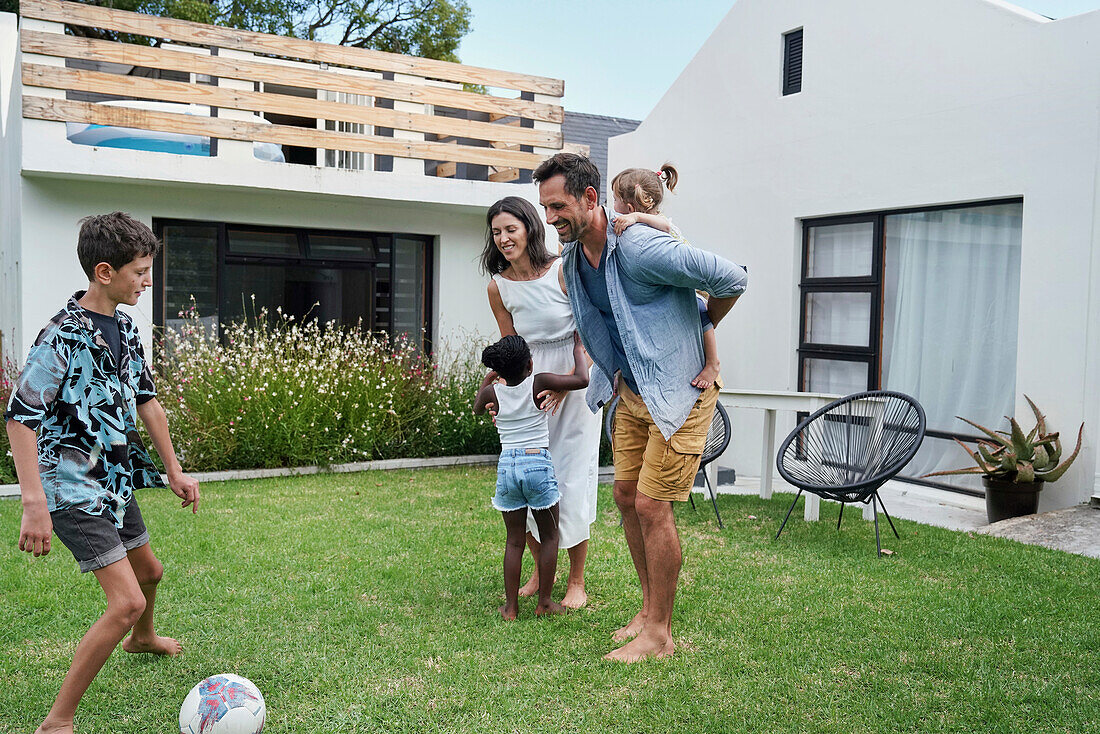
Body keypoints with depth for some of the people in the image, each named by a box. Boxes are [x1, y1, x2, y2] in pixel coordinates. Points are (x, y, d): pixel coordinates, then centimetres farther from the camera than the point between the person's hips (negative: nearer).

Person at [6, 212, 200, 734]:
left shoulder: (125, 328, 5)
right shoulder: (64, 337, -22)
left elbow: (145, 399, 14)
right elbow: (20, 417, -23)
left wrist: (174, 471, 15)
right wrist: (34, 504, -29)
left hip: (116, 480, 9)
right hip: (74, 487, -9)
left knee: (149, 571, 27)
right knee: (127, 601, -16)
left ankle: (141, 639, 59)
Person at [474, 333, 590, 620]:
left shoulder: (492, 391, 4)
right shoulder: (539, 383, -6)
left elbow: (477, 408, 27)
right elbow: (582, 380, -8)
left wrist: (488, 378, 38)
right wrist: (578, 349, 8)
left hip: (506, 464, 3)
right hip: (538, 463, -3)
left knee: (514, 540, 12)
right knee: (549, 536, 12)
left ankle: (511, 606, 13)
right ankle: (544, 602, 15)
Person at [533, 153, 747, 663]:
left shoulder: (642, 248, -26)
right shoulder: (572, 259, 1)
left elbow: (732, 280, -18)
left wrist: (697, 331, -2)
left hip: (681, 389, -8)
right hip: (632, 391, 8)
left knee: (652, 505, -7)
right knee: (626, 496, 10)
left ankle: (659, 635, 6)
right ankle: (650, 607, 27)